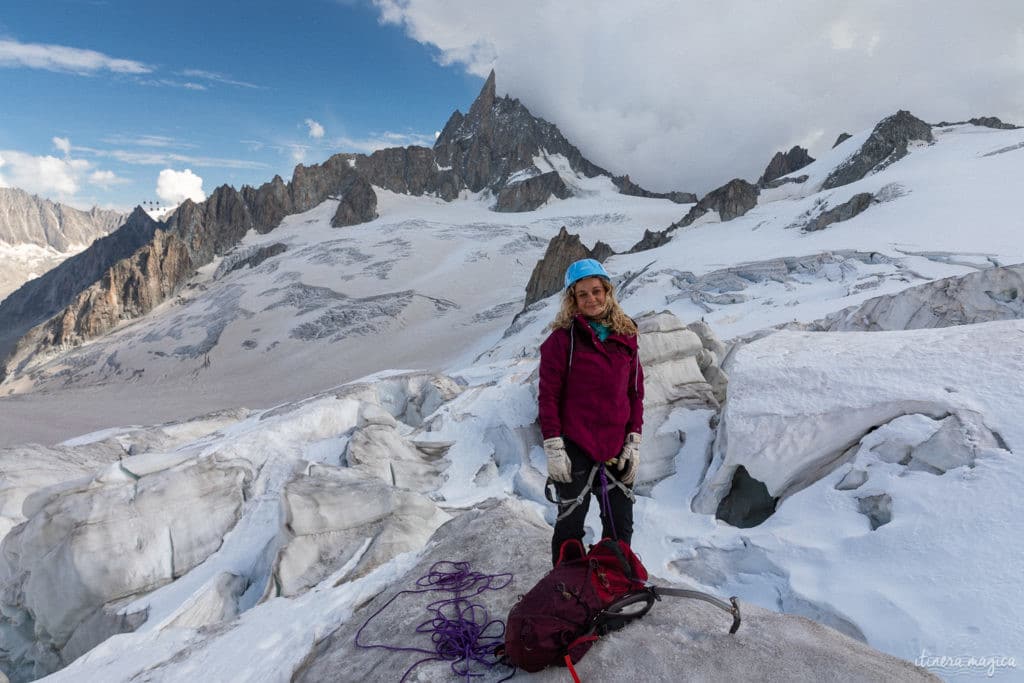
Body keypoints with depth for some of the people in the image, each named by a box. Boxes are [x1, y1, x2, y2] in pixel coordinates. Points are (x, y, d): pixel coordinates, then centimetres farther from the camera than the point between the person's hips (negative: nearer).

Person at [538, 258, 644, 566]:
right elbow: (548, 396, -7)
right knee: (571, 525, 8)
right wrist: (553, 448, -10)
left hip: (617, 450, 4)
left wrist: (634, 442, 6)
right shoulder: (563, 338, -6)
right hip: (575, 449, -4)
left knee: (621, 527, 12)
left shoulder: (626, 336, 7)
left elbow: (635, 393, 11)